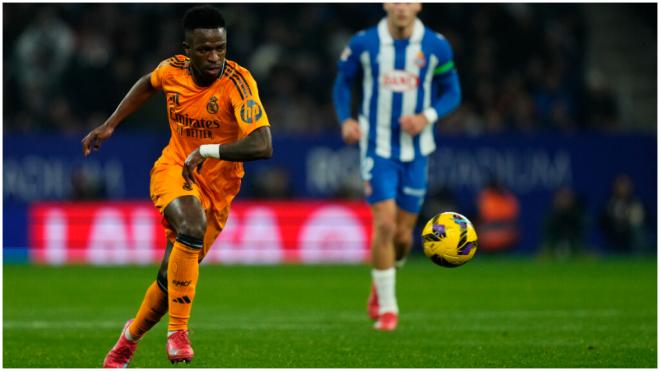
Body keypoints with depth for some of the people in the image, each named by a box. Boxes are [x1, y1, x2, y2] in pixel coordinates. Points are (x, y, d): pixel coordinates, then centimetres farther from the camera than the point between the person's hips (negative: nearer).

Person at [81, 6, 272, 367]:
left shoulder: (238, 82, -24)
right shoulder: (173, 70, -11)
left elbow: (262, 146, -35)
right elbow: (148, 84, 17)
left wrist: (207, 151, -38)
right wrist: (109, 125, 15)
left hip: (216, 187, -1)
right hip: (173, 168, 1)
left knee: (172, 276, 5)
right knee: (192, 226, -34)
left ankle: (131, 336, 36)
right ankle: (178, 331, -26)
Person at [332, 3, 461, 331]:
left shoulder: (436, 46, -5)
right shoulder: (363, 43, -5)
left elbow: (452, 92, 5)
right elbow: (343, 82, 9)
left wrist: (427, 117, -14)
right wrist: (346, 119, -8)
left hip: (416, 150, 2)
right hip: (377, 147, -2)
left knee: (403, 234, 6)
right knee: (384, 224, -15)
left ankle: (380, 282, 39)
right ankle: (386, 308, -3)